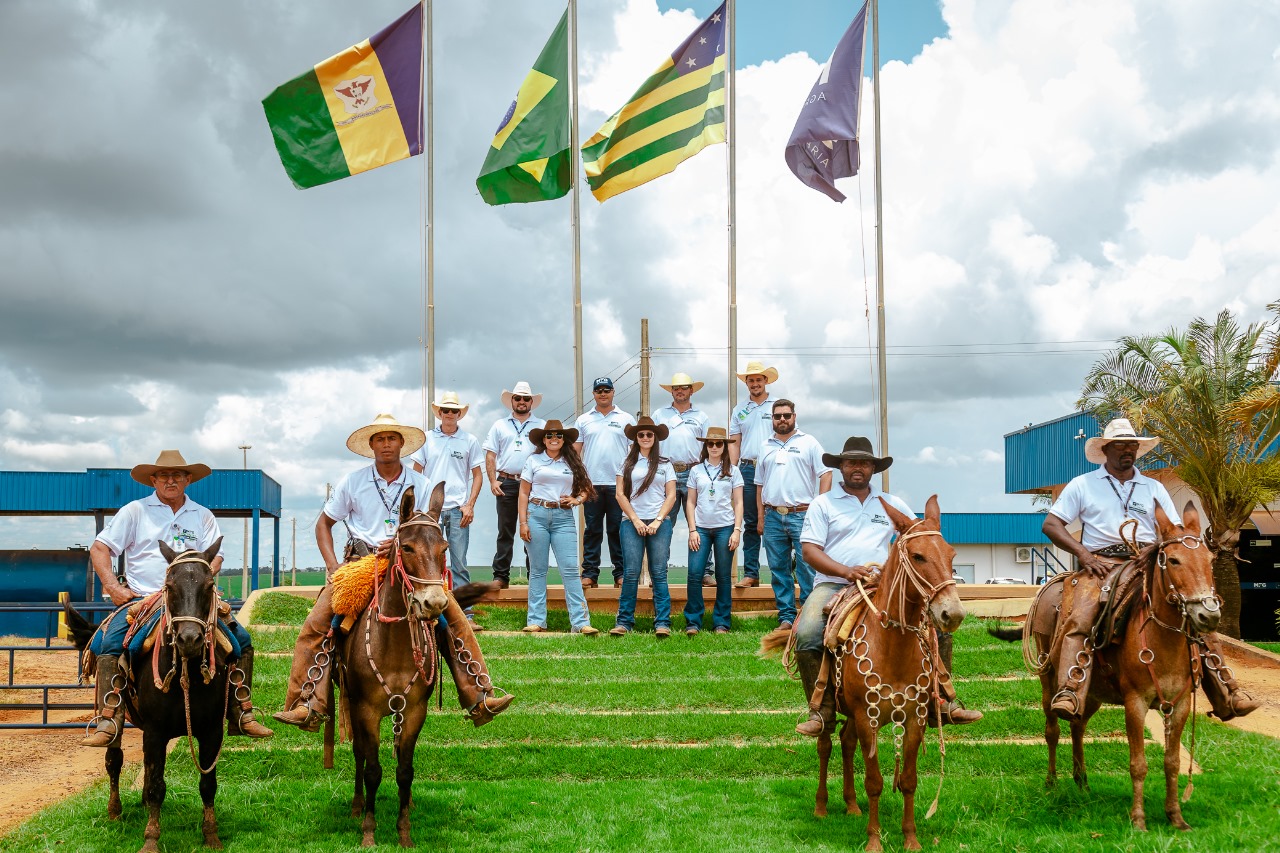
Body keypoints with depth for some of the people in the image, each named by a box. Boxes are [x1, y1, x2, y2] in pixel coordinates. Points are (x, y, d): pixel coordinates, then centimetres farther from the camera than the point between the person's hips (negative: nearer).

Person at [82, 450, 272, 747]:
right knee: (110, 643, -29)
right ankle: (108, 723, -28)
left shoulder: (202, 516, 13)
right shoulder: (135, 511, 8)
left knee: (242, 639, -12)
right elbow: (99, 548, 6)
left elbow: (215, 558, 9)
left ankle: (241, 715, -6)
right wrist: (113, 587, -7)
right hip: (140, 598, -2)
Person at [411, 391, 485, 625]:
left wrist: (470, 505, -2)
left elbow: (477, 475, 9)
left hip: (458, 509, 0)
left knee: (459, 564, 0)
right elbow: (416, 473, 10)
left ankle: (465, 614, 1)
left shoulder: (469, 441, 7)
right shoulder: (427, 439, 8)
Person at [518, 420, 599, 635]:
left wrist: (577, 500, -5)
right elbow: (523, 493, 6)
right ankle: (536, 621, 9)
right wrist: (523, 522, -2)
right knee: (537, 570, 4)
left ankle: (581, 622, -8)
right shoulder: (533, 461, 7)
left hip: (563, 517, 1)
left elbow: (586, 488, 17)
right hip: (537, 515, -1)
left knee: (570, 569, -6)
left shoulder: (572, 463, 12)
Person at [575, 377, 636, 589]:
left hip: (618, 484, -1)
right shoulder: (583, 420, 12)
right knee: (592, 531, 4)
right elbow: (575, 452, 10)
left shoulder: (626, 419, 9)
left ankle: (621, 573, 6)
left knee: (618, 530, 1)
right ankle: (590, 573, 7)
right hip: (591, 484, 1)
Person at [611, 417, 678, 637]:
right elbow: (620, 494, 5)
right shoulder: (627, 463, 10)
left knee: (659, 573, -3)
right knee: (630, 574, -4)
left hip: (659, 523, 0)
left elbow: (671, 495, 6)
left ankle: (662, 623, -3)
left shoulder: (665, 465, 11)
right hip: (632, 522, 0)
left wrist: (657, 521, -5)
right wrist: (635, 520, -5)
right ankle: (624, 621, -1)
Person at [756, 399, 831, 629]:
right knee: (778, 569, 6)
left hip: (801, 515, -4)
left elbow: (825, 474, -1)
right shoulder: (766, 447, 16)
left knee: (807, 568, -7)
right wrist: (760, 517, 12)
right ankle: (786, 616, 12)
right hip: (773, 517, 4)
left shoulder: (808, 442, 5)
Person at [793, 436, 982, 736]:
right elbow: (810, 551, -3)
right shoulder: (822, 504, 7)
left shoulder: (893, 505, 17)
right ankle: (822, 711, -17)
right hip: (833, 585, -2)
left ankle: (943, 703, -2)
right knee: (807, 635, -30)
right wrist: (847, 572, -19)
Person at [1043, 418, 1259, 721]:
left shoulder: (1154, 488, 20)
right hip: (1101, 564, -3)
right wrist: (1084, 554, -9)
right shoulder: (1082, 485, 12)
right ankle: (1070, 693, -42)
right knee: (1079, 617, -32)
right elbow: (1050, 524, 5)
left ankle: (1225, 695, -11)